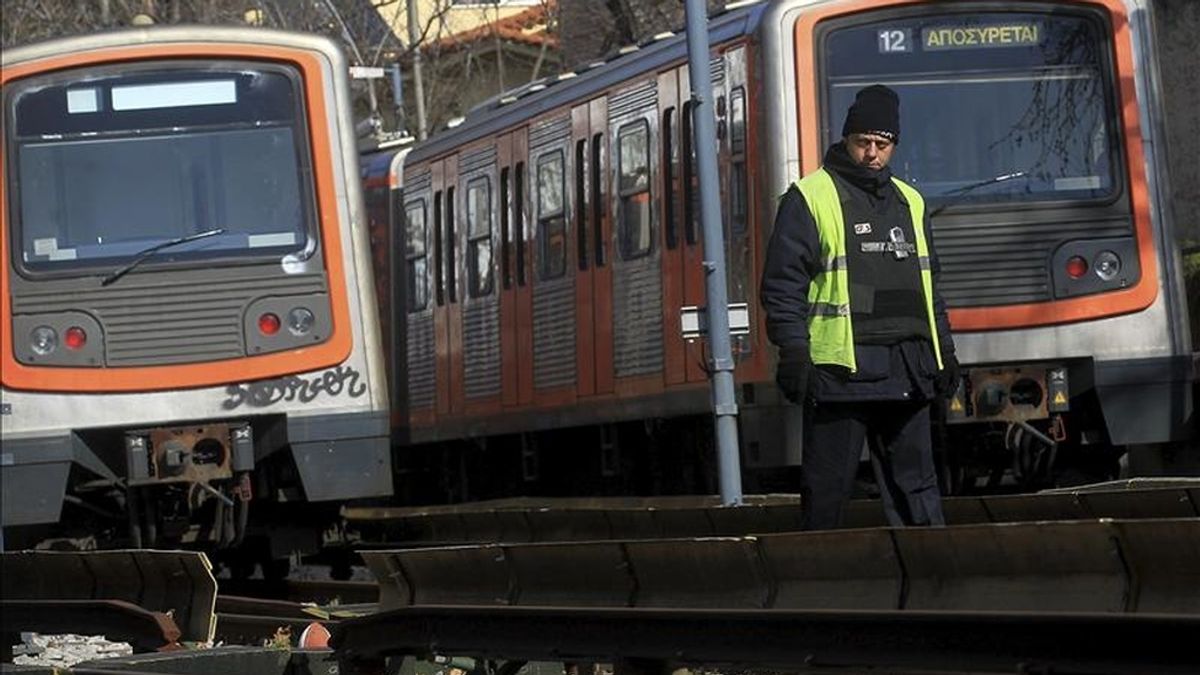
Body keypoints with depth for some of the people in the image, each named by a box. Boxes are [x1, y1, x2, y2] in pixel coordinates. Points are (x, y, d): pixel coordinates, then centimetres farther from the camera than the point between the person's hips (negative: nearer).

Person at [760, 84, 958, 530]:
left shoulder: (908, 202, 18)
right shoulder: (810, 199, -1)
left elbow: (930, 287, 25)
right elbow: (782, 283, -5)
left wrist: (944, 351, 19)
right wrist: (793, 353, -13)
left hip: (906, 372, 6)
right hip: (841, 371, -6)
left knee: (915, 485, 5)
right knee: (828, 488, -4)